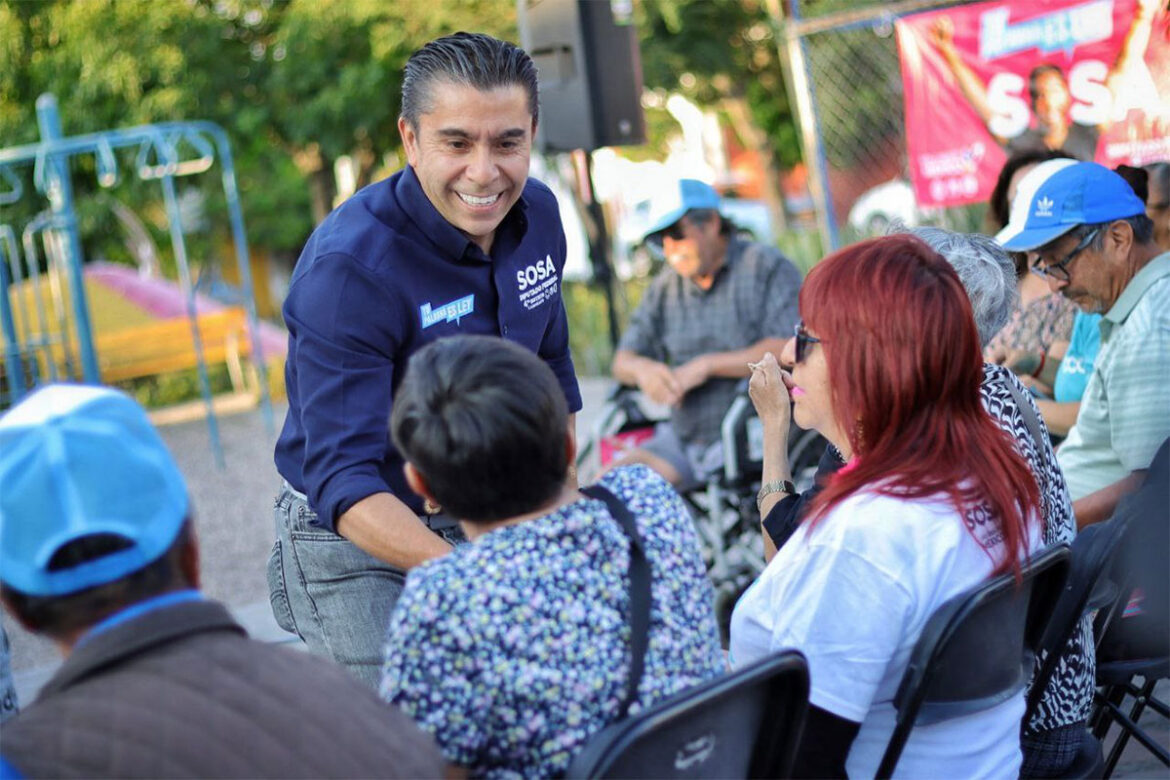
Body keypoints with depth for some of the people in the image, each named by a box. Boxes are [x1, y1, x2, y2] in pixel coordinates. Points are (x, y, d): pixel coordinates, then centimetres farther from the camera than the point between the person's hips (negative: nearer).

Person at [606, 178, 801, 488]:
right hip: (682, 439, 6)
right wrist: (642, 368, -10)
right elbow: (622, 361, 16)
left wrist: (706, 365, -15)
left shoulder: (768, 266, -1)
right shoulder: (665, 286, 16)